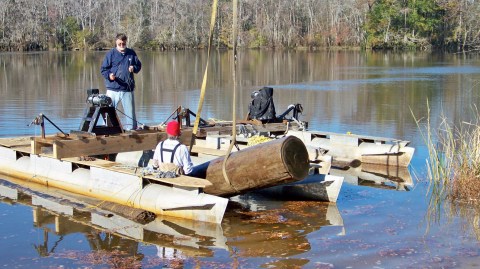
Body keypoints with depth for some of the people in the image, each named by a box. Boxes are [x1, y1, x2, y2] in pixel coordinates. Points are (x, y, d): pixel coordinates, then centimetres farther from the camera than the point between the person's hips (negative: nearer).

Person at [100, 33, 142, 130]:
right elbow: (103, 69, 0)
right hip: (113, 89, -2)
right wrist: (109, 75, -20)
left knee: (130, 113, 9)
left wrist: (134, 68, -6)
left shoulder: (131, 53, 8)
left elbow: (139, 66, 17)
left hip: (128, 90, 3)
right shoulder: (111, 53, -1)